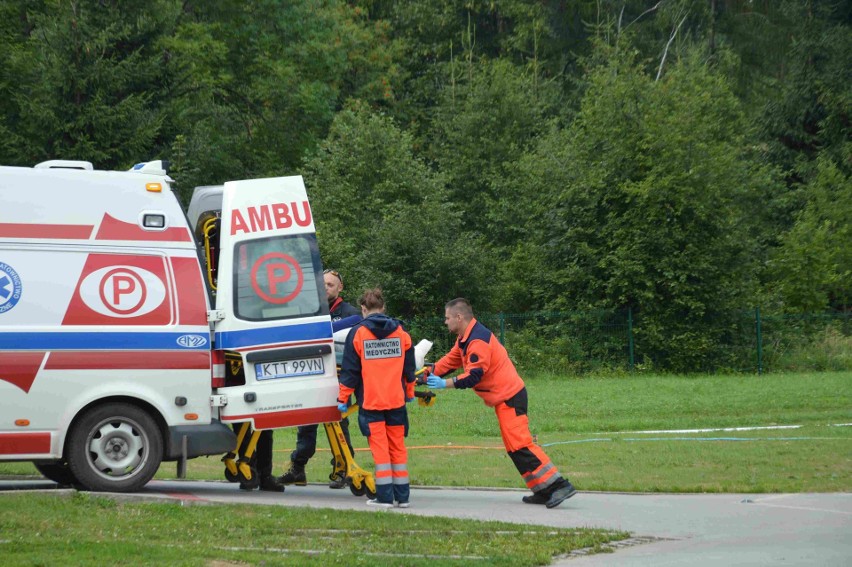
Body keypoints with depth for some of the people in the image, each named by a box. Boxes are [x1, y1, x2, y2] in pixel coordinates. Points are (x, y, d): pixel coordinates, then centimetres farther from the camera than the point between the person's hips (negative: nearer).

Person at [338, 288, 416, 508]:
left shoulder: (357, 333, -5)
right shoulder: (400, 332, 6)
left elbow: (350, 371, -3)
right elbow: (409, 368, 14)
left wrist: (343, 398, 4)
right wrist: (410, 392, 28)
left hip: (370, 401, -3)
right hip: (396, 400, 3)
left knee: (379, 448, -1)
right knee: (398, 447, 9)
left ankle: (384, 496, -5)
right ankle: (402, 496, 9)